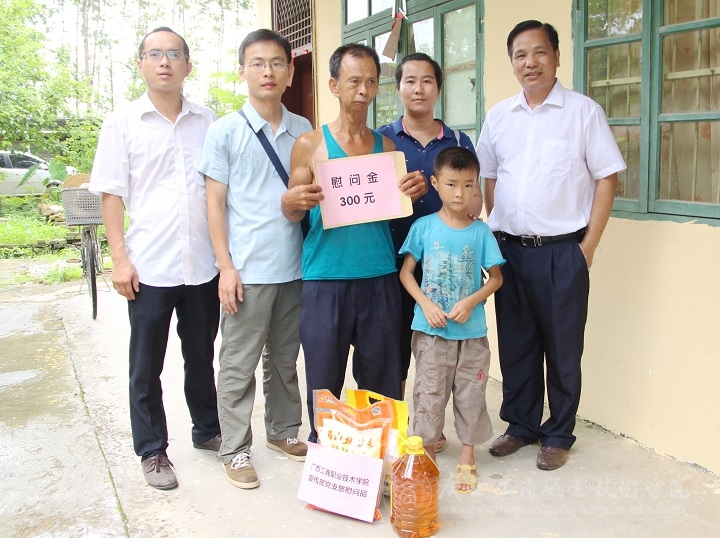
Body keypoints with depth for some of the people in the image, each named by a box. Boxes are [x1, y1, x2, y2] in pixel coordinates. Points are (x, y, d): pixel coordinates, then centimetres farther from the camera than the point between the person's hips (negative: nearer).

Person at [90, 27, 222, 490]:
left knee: (202, 356, 17)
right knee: (147, 366, 7)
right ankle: (152, 451, 22)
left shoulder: (208, 121, 6)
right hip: (150, 267, -2)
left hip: (204, 264, 2)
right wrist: (120, 258, -9)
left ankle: (208, 430, 35)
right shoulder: (123, 123, 0)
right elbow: (111, 194, -1)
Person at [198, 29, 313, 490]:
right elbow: (215, 203, -3)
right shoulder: (225, 132, -2)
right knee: (239, 364, 4)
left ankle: (284, 431, 32)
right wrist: (226, 267, -8)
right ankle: (235, 450, 17)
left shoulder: (302, 130, 8)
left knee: (284, 359, 16)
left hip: (295, 267, 4)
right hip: (248, 270, -3)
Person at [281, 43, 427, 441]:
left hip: (380, 278, 3)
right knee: (324, 379, 4)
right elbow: (292, 213, 5)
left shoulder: (386, 146, 12)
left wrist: (415, 192, -5)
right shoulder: (311, 145, 3)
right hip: (325, 279, -2)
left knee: (381, 377, 7)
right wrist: (293, 201, -18)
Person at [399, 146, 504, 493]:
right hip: (431, 330, -1)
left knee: (470, 393, 9)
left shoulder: (481, 231, -2)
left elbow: (496, 278, 2)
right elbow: (406, 272, 0)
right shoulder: (423, 227, -3)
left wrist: (471, 302, -13)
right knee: (429, 393, 7)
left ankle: (467, 458, 24)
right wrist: (426, 304, -13)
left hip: (472, 331, 1)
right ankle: (427, 456, 24)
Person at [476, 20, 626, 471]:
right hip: (509, 248, 4)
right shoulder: (499, 116, 9)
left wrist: (588, 247, -8)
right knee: (515, 343, 13)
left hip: (562, 250, -4)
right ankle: (521, 425, 29)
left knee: (562, 348, 5)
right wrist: (494, 235, 7)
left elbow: (607, 178, -4)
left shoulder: (584, 111, -3)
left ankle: (558, 436, 21)